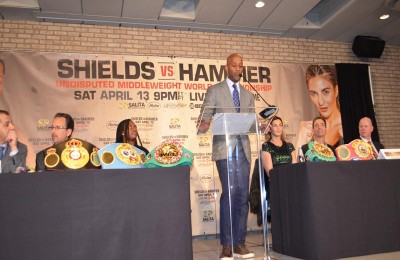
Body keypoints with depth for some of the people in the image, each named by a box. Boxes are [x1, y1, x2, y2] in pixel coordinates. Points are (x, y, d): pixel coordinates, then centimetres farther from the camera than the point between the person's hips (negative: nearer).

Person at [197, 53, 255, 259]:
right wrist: (203, 125, -24)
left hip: (243, 148, 5)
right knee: (229, 192, -11)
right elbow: (204, 117, -2)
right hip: (224, 147, -4)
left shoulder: (248, 95, 18)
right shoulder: (214, 91, 5)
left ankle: (239, 243, 12)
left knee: (243, 195, 3)